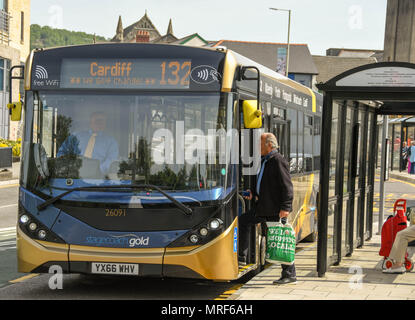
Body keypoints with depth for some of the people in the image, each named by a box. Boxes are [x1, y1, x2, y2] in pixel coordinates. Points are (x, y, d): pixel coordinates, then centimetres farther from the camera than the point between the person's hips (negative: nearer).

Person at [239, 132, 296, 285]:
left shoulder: (278, 161, -14)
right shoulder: (266, 161, 16)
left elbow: (287, 186, -19)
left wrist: (285, 207, -23)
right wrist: (254, 194, 12)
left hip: (276, 209, -10)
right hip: (263, 207, 10)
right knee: (242, 221, 13)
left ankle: (290, 274, 2)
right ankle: (242, 256, 19)